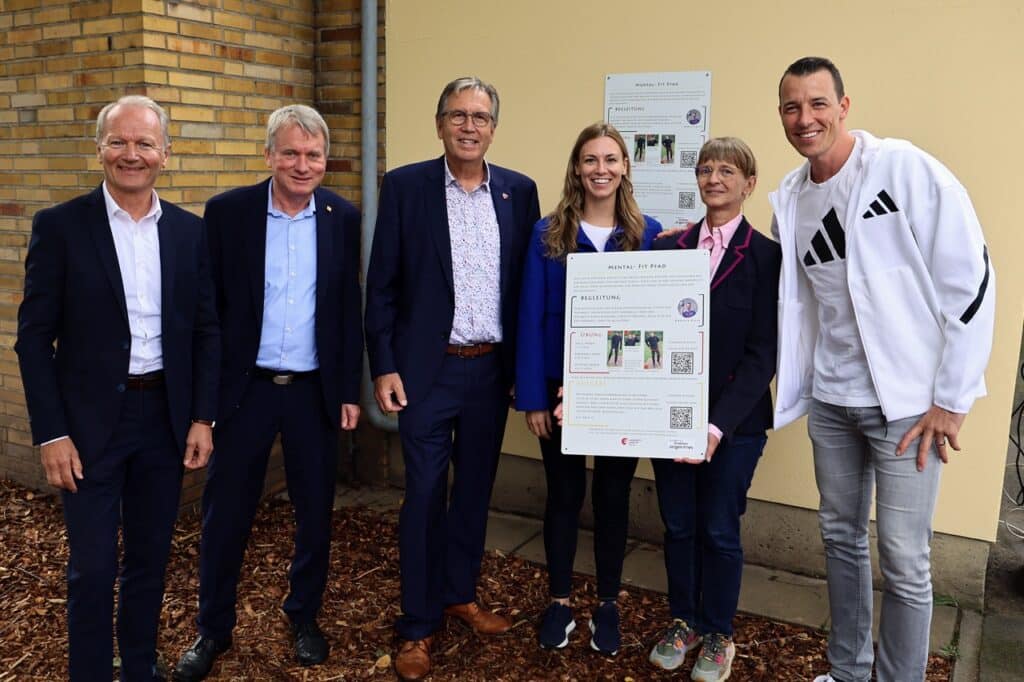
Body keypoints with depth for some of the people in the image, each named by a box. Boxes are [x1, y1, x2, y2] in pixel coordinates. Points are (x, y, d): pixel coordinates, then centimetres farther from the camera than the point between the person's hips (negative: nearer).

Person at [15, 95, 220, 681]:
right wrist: (51, 434, -10)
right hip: (90, 421, -3)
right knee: (93, 568, 4)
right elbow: (35, 336, -5)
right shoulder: (60, 226, -5)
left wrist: (202, 417, 0)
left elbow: (207, 330, 6)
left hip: (165, 417, 3)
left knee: (151, 559, 15)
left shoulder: (191, 231, 4)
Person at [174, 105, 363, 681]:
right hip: (244, 388, -1)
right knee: (226, 512, 8)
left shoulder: (343, 217, 1)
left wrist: (350, 390, 3)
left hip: (316, 390, 1)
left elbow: (349, 310, 4)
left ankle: (305, 617, 32)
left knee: (316, 511, 11)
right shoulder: (227, 212, -4)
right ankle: (214, 629, 26)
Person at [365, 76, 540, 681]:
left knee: (475, 488, 15)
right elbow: (382, 285, -4)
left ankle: (460, 594, 35)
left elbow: (529, 283, 6)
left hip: (492, 369, 3)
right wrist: (384, 367, -8)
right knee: (425, 494, 3)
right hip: (427, 369, -3)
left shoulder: (519, 191, 4)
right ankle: (419, 625, 18)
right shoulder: (405, 186, -4)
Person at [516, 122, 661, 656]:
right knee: (564, 493, 10)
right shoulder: (547, 234, -2)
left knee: (612, 495, 12)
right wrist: (532, 397, -9)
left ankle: (608, 605, 28)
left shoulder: (648, 233, 1)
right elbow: (530, 319, -4)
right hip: (562, 387, 0)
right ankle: (559, 601, 27)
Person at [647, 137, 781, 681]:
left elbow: (761, 354, -10)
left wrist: (718, 424, -19)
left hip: (733, 422, -3)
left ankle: (718, 634, 29)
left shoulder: (766, 256, -6)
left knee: (719, 531, 7)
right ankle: (684, 621, 34)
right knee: (677, 526, 13)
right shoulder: (668, 248, 4)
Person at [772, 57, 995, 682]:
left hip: (907, 401, -5)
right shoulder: (789, 198, 5)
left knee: (904, 559, 0)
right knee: (841, 536, 16)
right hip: (830, 400, 6)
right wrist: (789, 385, 7)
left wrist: (952, 398, -12)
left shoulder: (907, 169, -12)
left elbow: (972, 281, -12)